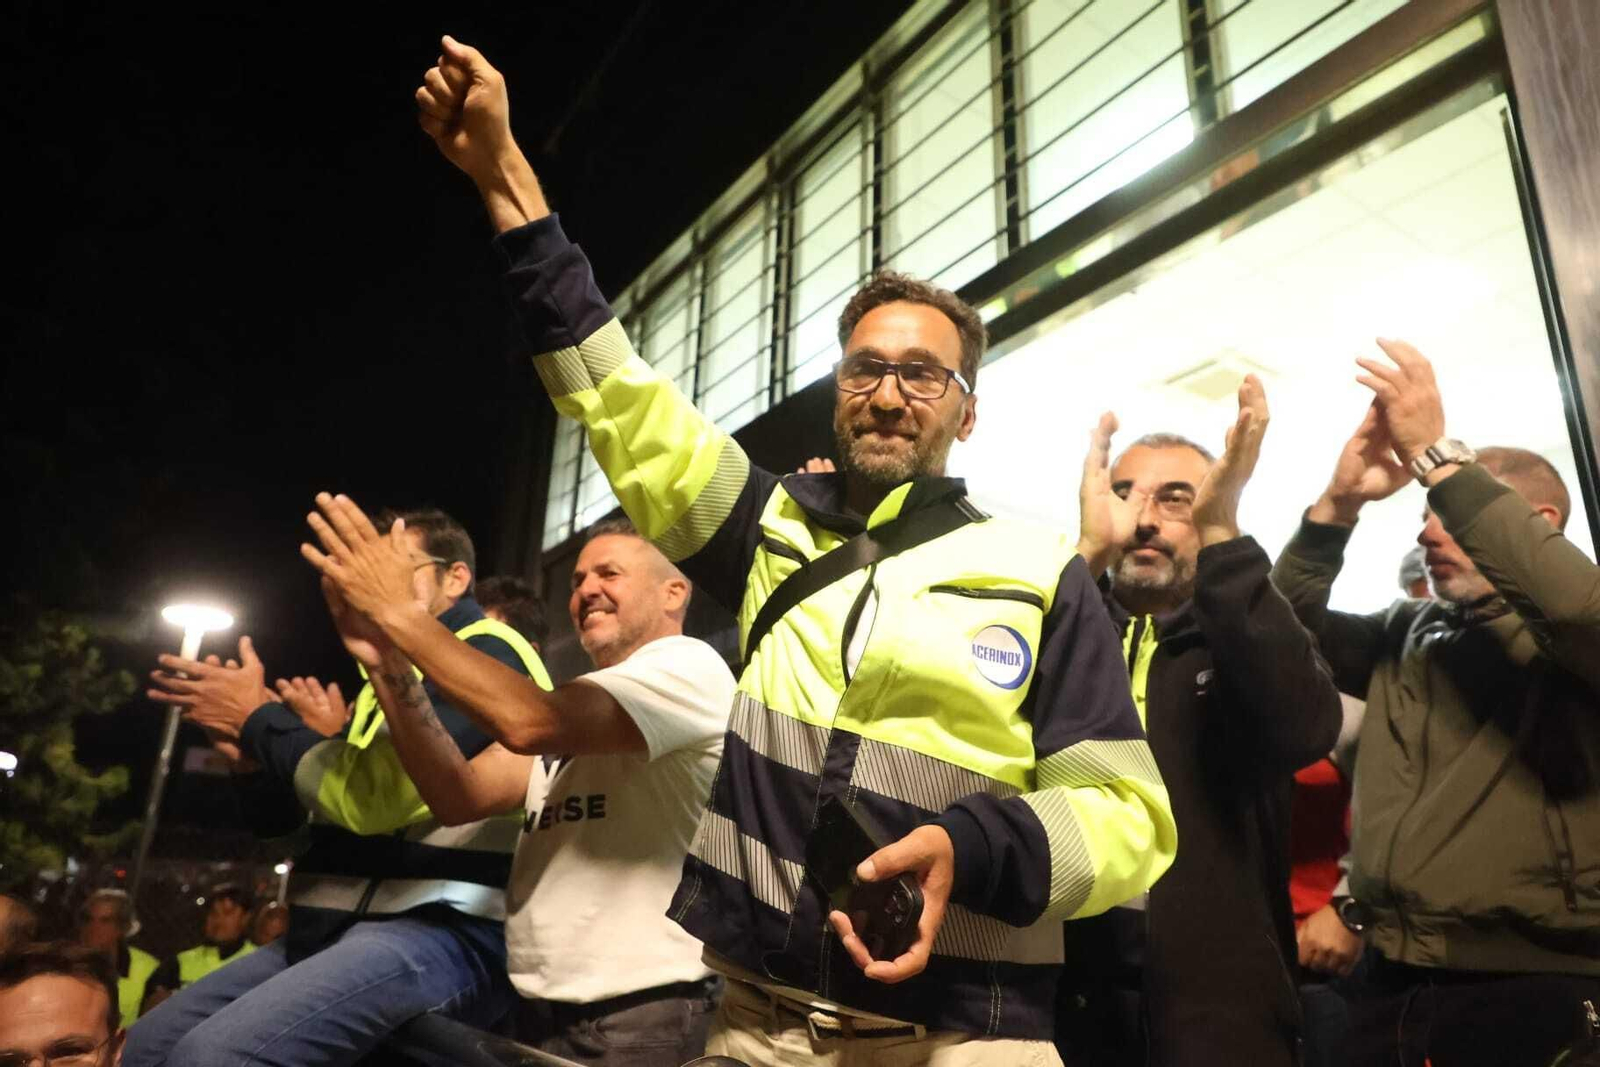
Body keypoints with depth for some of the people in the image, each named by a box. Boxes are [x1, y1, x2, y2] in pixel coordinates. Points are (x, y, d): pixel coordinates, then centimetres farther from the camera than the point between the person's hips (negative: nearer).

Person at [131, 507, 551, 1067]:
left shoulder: (487, 654, -8)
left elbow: (371, 793, -20)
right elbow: (280, 813, 24)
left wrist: (258, 717, -8)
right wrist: (241, 740, 4)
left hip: (442, 931, -10)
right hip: (341, 926, 10)